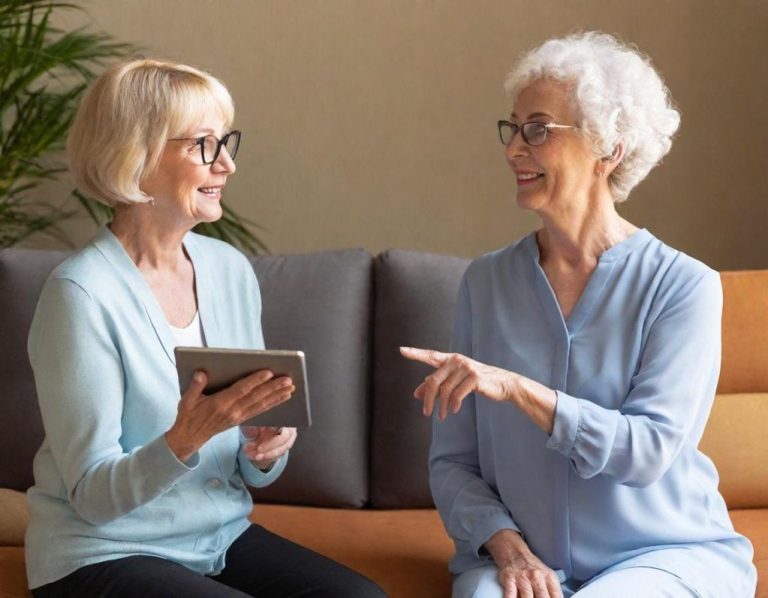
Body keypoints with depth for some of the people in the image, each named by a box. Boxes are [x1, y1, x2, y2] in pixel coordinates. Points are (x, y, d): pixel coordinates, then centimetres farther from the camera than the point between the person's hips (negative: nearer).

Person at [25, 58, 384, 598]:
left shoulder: (231, 270, 4)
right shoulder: (83, 294, -16)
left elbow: (249, 472, 11)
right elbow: (93, 496, -16)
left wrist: (266, 451, -11)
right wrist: (185, 438, -32)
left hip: (222, 535, 6)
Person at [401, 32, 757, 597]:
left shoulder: (684, 285, -5)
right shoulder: (486, 281, 5)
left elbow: (650, 450, -15)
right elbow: (452, 461, 5)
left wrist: (517, 389, -24)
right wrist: (506, 545, -13)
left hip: (666, 551, -1)